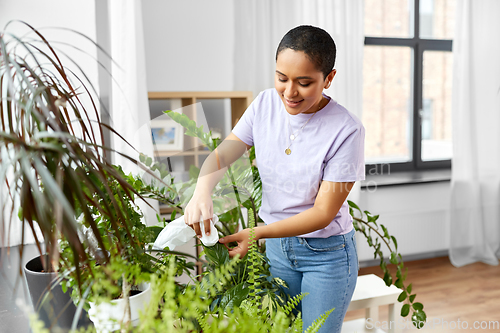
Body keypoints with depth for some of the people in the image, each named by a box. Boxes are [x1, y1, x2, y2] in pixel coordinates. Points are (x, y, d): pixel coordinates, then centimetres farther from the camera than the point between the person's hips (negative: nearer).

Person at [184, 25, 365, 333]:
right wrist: (202, 192, -27)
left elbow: (323, 213, -20)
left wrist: (257, 234, -29)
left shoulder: (346, 131, -23)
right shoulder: (265, 104, -8)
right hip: (277, 246, 4)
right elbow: (222, 156, -5)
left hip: (327, 252, -4)